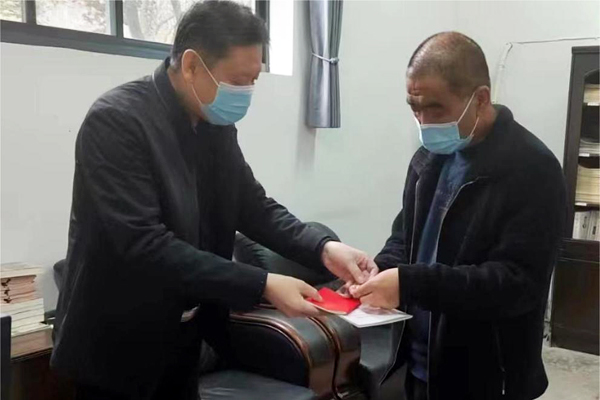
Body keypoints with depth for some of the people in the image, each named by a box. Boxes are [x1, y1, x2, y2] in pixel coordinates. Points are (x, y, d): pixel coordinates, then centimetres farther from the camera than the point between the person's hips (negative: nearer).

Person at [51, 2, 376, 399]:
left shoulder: (216, 124, -1)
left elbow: (254, 205, 4)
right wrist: (262, 286, -30)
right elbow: (144, 245, -29)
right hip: (120, 344, -6)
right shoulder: (116, 120, -23)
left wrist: (323, 248, -14)